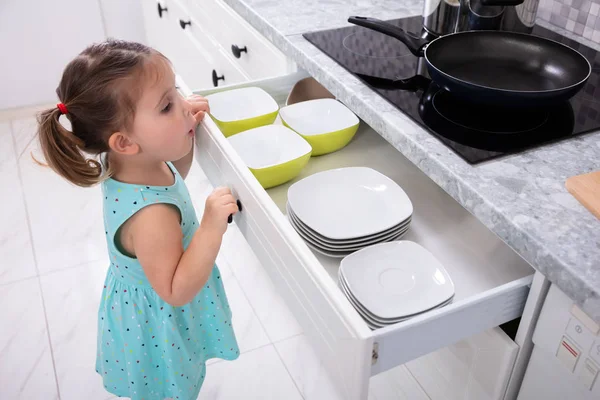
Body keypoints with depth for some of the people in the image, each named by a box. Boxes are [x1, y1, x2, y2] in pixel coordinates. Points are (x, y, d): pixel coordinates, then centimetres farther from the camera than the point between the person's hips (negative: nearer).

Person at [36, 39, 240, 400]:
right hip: (159, 328, -8)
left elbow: (173, 174, 6)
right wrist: (211, 228, -44)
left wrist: (185, 131, -12)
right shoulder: (152, 215, -42)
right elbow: (176, 292, -33)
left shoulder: (127, 164, -16)